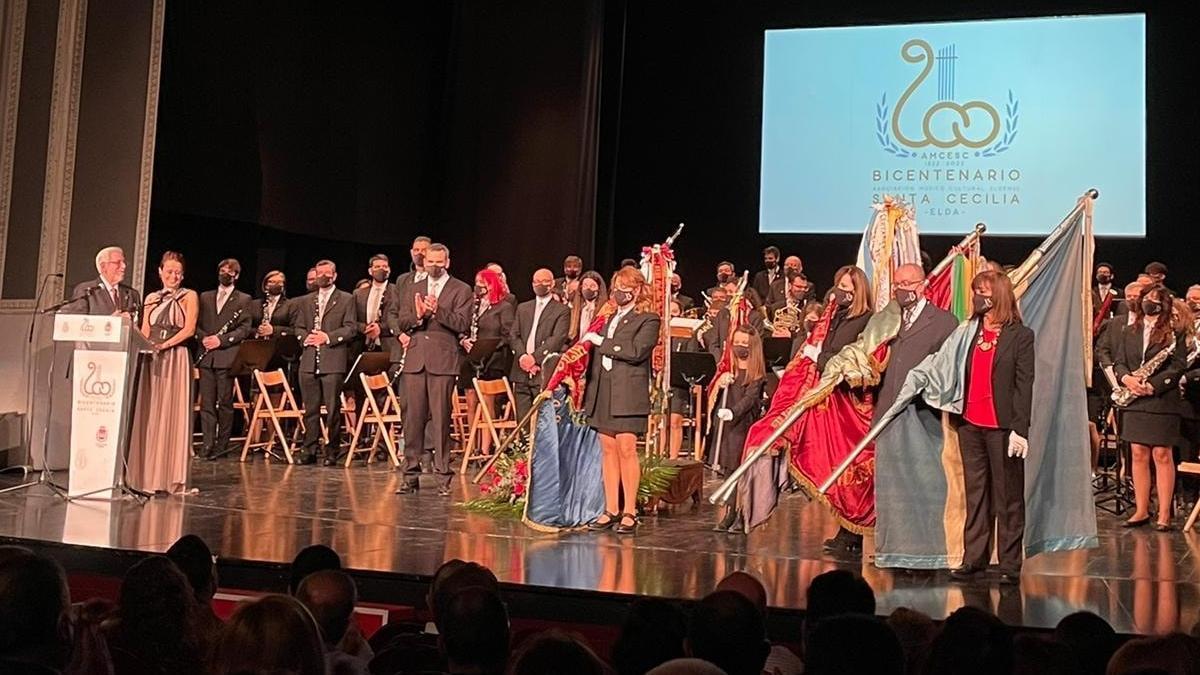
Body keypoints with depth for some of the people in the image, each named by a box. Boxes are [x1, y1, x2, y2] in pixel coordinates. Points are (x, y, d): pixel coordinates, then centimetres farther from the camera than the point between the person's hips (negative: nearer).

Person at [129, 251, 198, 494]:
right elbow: (144, 332, 14)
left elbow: (189, 329, -5)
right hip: (151, 360, 4)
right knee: (148, 416, 1)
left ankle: (171, 477, -2)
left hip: (176, 359, -4)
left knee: (172, 416, -5)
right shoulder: (152, 299, 17)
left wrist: (164, 345, -17)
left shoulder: (189, 297, 6)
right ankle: (147, 476, 6)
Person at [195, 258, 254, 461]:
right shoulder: (205, 297, 18)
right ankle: (207, 443, 3)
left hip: (227, 356, -3)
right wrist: (203, 338, -7)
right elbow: (196, 324, 14)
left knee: (225, 402, -2)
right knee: (207, 402, 1)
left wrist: (221, 340, -12)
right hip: (206, 357, 3)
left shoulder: (244, 300, 7)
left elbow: (245, 328, -2)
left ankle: (221, 444, 4)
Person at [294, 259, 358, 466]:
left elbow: (351, 328, -2)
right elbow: (298, 327, 17)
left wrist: (328, 337, -13)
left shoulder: (346, 299, 6)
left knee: (333, 409, -4)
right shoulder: (305, 301, 20)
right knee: (310, 409, 6)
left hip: (333, 361, -4)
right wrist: (306, 337, -4)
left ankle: (331, 452, 3)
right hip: (309, 361, 4)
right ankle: (309, 450, 10)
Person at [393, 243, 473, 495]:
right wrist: (417, 316, -9)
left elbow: (462, 324, -6)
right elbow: (400, 323, 11)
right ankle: (411, 474, 10)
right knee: (413, 418, 4)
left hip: (443, 360, -4)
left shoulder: (461, 290, 5)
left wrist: (437, 311, -18)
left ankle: (443, 476, 2)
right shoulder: (413, 289, 18)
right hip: (415, 359, 4)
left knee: (441, 418, -4)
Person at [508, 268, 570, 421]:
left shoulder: (562, 310, 4)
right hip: (521, 373, 5)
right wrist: (522, 356, -8)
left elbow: (557, 339, -8)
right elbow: (513, 335, 10)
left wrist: (534, 357, -17)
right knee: (522, 419, 4)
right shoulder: (523, 308, 20)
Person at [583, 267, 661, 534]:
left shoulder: (648, 320, 0)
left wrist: (601, 341, -11)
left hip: (628, 394, -6)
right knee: (608, 450, 6)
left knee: (626, 449, -8)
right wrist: (588, 389, 11)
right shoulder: (608, 319, 20)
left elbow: (636, 351, -16)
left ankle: (629, 513, -3)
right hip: (602, 392, 6)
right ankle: (611, 510, 11)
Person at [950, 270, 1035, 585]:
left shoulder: (1020, 335, -3)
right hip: (970, 424, 5)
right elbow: (960, 375, 11)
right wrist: (956, 414, 1)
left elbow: (1024, 385, -7)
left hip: (1002, 426, -5)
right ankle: (973, 559, 16)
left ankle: (1010, 565, 9)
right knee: (975, 495, 10)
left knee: (1008, 498, 3)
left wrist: (1019, 429, -13)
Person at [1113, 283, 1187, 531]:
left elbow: (1178, 366, -8)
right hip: (1135, 401, 4)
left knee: (1162, 455, -1)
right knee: (1138, 455, 6)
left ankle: (1164, 513, 4)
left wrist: (1152, 385, -16)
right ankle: (1141, 510, 13)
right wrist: (1126, 378, -10)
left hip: (1163, 401, -4)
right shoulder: (1129, 332, 14)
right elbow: (1118, 361, 11)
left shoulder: (1175, 332, -1)